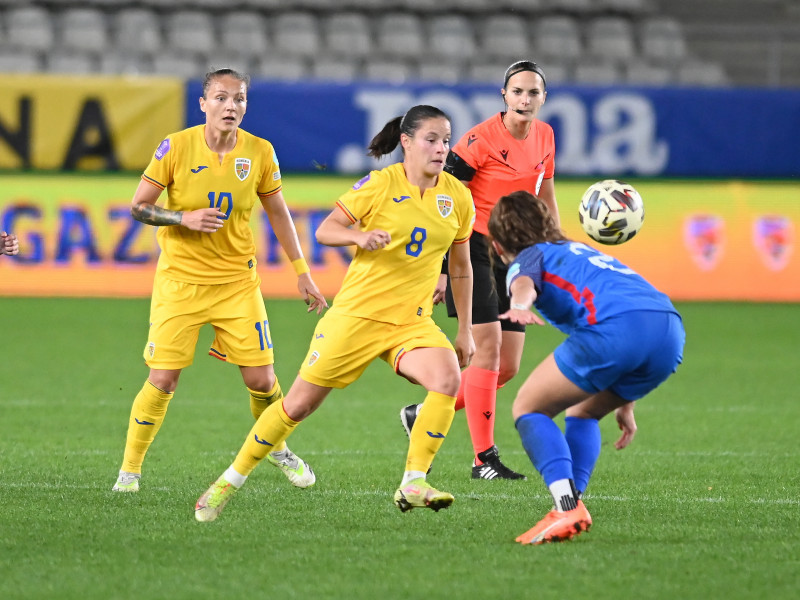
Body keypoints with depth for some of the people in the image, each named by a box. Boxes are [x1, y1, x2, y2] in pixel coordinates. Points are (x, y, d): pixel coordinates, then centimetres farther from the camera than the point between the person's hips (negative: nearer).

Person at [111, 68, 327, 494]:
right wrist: (184, 218, -21)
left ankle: (277, 448, 29)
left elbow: (278, 212, 11)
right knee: (163, 379, -8)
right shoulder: (177, 147, -10)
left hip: (237, 281, 2)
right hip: (180, 279, -2)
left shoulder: (260, 152, -3)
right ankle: (130, 469, 10)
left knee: (261, 378, -1)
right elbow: (139, 206, -4)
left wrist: (301, 273, 11)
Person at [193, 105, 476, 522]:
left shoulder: (457, 197, 3)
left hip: (412, 322, 3)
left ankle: (413, 485, -18)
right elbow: (324, 230, -6)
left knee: (448, 380, -26)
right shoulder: (380, 184, -8)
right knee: (300, 402, 1)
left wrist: (465, 331, 14)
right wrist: (360, 236, -27)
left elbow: (461, 266, 14)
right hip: (356, 314, -3)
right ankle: (230, 481, 18)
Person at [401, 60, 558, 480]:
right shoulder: (481, 139, -16)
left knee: (508, 366, 5)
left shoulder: (544, 137, 4)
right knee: (488, 349, -14)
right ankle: (484, 459, -8)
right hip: (474, 249, -7)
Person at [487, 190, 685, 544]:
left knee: (528, 408, 9)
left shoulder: (528, 257, 19)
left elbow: (525, 282, -7)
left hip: (617, 328, -7)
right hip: (671, 331, 7)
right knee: (581, 412, 29)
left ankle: (567, 506, -11)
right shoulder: (580, 250, 42)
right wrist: (625, 403, 56)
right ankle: (572, 504, 12)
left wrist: (519, 307, -32)